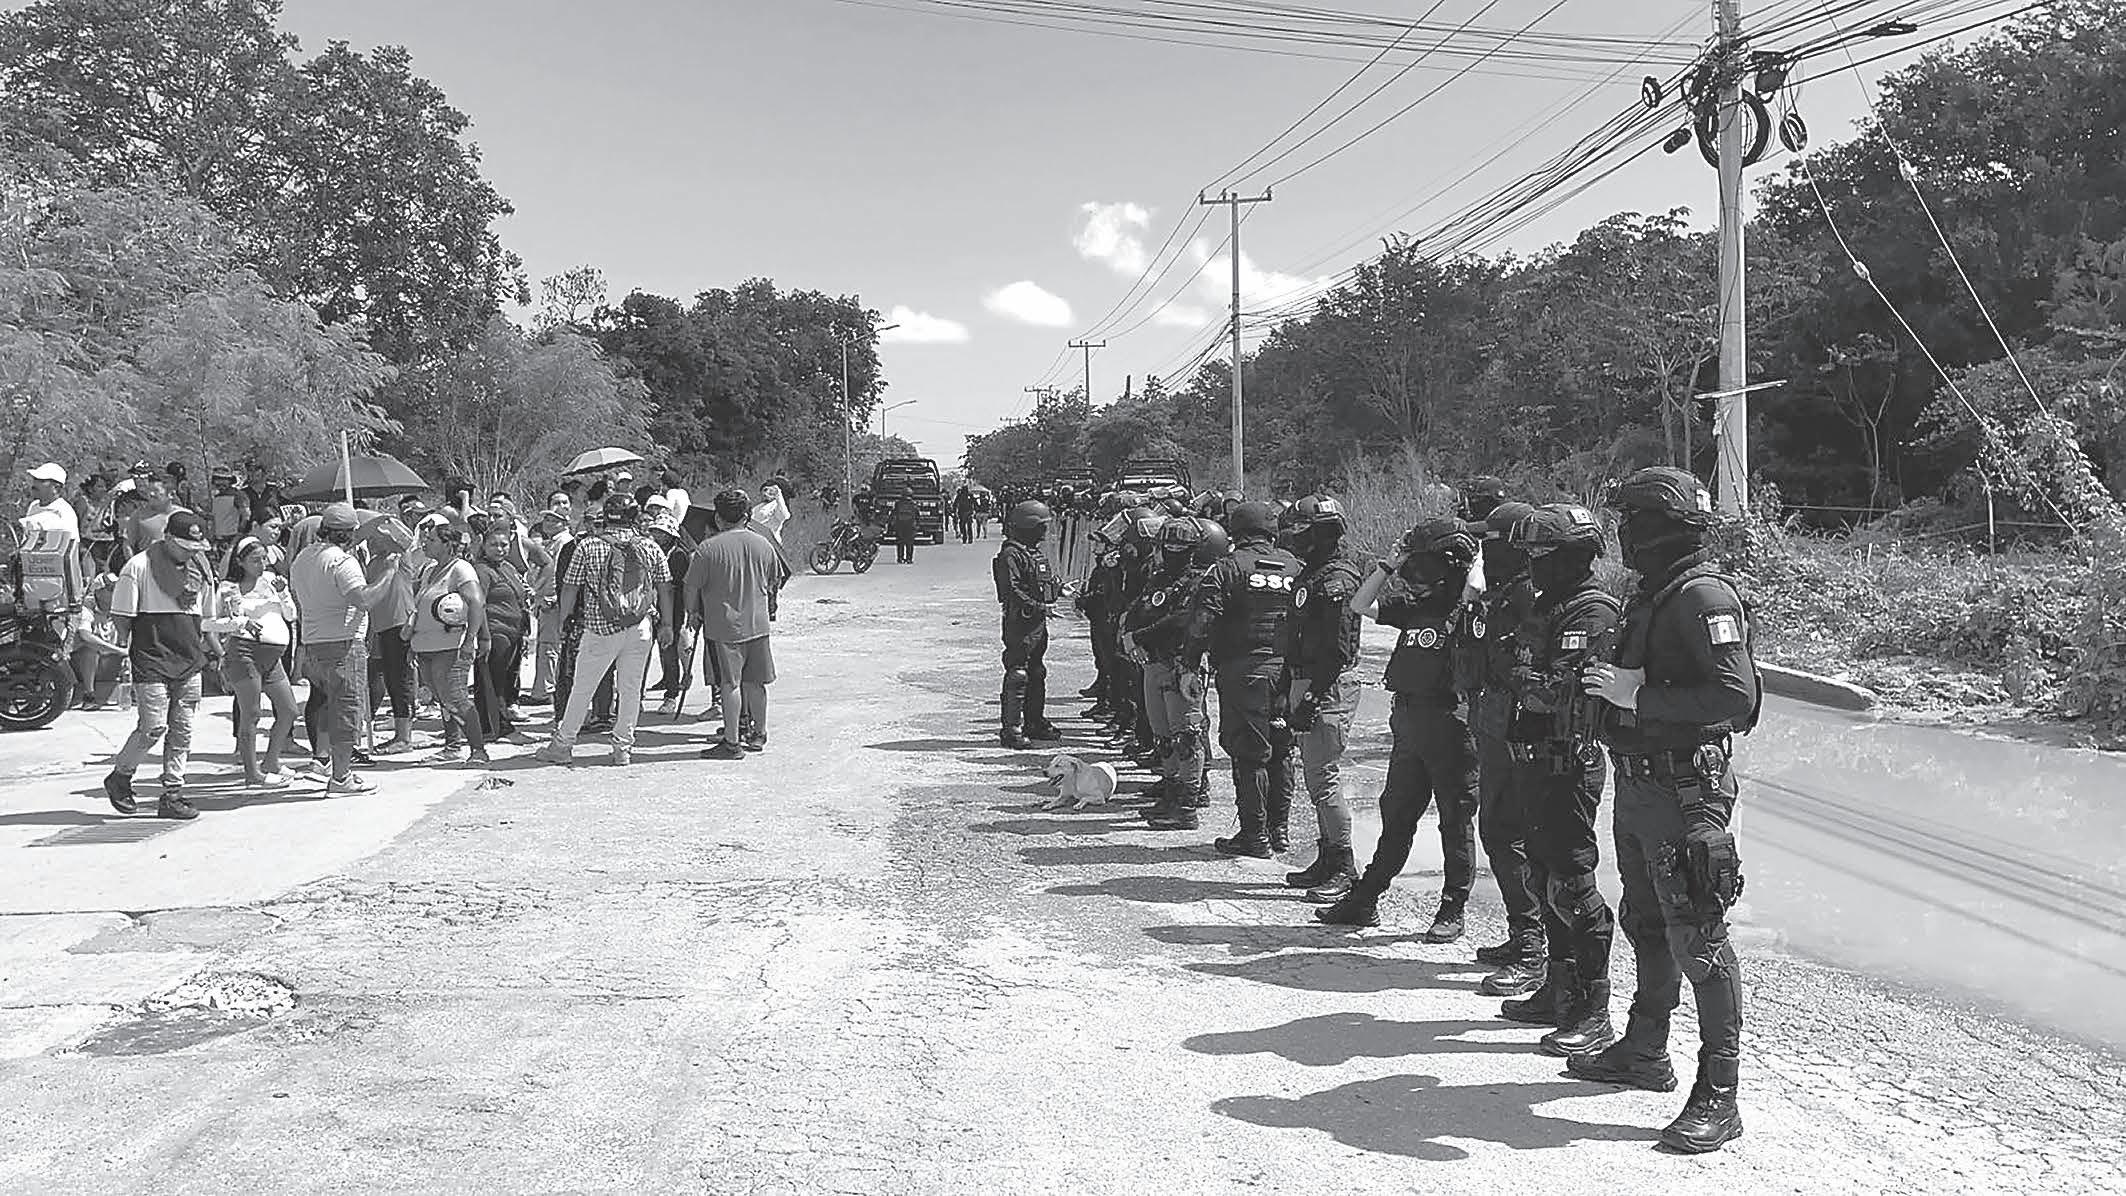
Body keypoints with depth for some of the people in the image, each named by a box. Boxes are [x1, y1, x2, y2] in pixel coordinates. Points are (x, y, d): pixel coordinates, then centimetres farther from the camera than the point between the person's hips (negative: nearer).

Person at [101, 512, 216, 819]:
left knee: (182, 731, 5)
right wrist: (122, 653, -4)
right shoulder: (140, 567, -6)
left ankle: (173, 795, 11)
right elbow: (122, 616, -4)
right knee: (154, 727, -9)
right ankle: (119, 778, 14)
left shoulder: (199, 566, 11)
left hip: (189, 661, 6)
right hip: (152, 660, -5)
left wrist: (211, 649, 20)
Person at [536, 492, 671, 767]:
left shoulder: (587, 548, -5)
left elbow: (569, 590, -1)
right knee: (631, 690, 10)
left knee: (581, 689, 9)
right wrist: (666, 624, 16)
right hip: (641, 630, 2)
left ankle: (563, 745, 18)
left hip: (600, 630, -2)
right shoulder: (651, 548, 1)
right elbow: (665, 589, 7)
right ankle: (623, 748, 14)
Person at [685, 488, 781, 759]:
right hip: (758, 624, 5)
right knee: (755, 682, 14)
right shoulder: (762, 544, 2)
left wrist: (692, 612, 12)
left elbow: (692, 587, -7)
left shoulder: (708, 549, -13)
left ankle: (732, 742, 3)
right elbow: (775, 582, 14)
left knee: (729, 684, 0)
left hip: (722, 627, -5)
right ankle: (758, 734, 26)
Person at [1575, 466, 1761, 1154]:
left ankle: (1718, 1097, 1)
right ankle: (1645, 1053, 36)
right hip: (1639, 786, 10)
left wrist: (1637, 695, -22)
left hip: (1686, 791, -10)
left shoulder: (1703, 595, -16)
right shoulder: (1653, 595, 14)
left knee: (1698, 940, -6)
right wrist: (1611, 686, 3)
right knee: (1646, 925, 21)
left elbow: (1736, 695, -25)